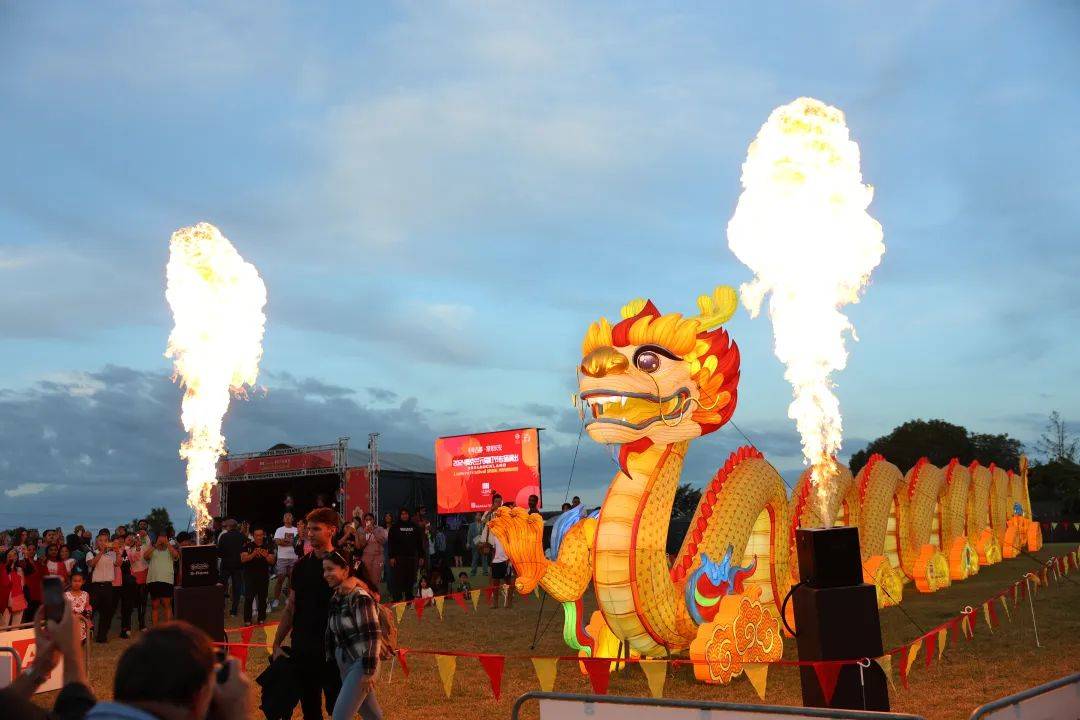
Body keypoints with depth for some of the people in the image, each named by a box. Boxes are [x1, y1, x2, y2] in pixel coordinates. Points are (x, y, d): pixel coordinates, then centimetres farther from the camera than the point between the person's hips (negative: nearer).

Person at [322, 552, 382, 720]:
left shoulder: (360, 597, -17)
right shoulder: (335, 598, 8)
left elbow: (371, 635, -19)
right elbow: (331, 634, 13)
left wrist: (368, 671, -19)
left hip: (361, 664, -8)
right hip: (343, 663, 8)